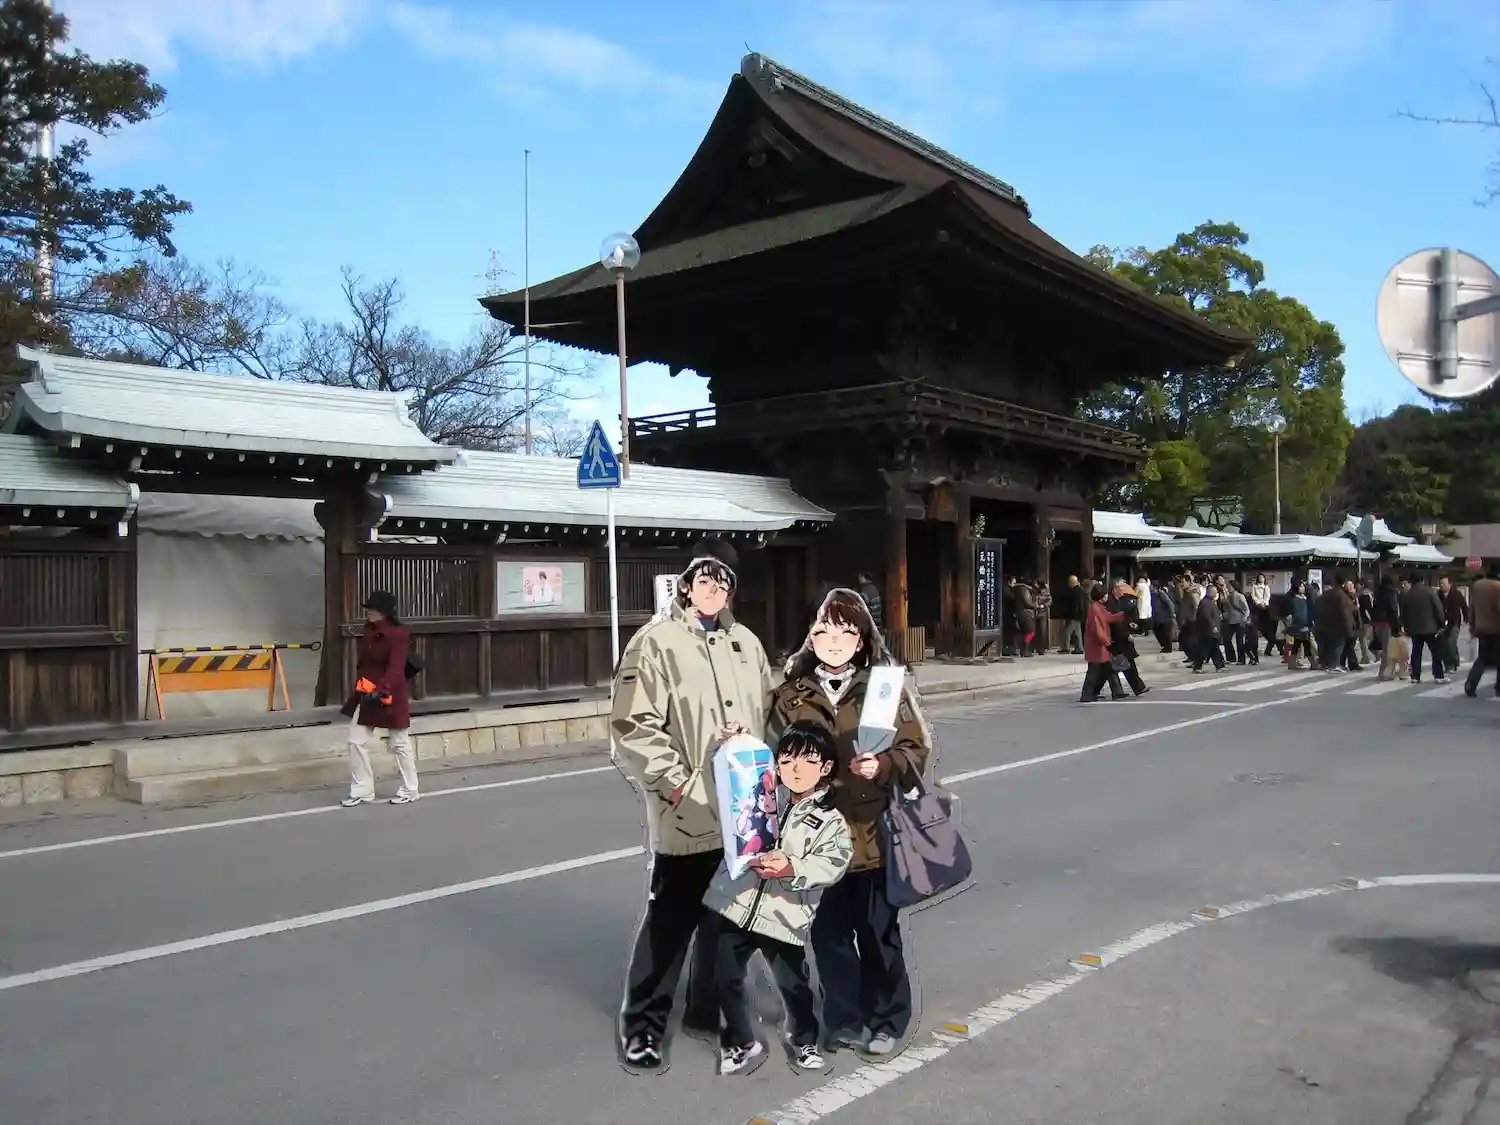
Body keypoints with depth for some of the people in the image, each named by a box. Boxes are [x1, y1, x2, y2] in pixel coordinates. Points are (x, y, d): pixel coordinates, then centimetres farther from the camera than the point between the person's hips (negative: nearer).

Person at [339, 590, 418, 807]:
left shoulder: (398, 634, -17)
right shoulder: (368, 631, 8)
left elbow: (395, 668, -27)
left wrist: (380, 689, -39)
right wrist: (360, 687, 16)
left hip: (390, 695, -8)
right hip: (365, 694, 8)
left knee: (399, 744, 5)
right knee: (356, 742, 4)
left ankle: (409, 790, 19)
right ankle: (362, 791, 13)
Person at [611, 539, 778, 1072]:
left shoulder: (745, 642, 12)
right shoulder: (656, 641, -8)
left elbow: (770, 707, 20)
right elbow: (633, 726, -13)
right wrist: (676, 781, -17)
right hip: (685, 812, -6)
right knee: (671, 917, 1)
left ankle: (709, 1011, 33)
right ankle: (643, 1023, 18)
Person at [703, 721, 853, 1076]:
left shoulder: (830, 821, -3)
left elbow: (831, 865, -14)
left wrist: (792, 868, -29)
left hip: (784, 919, -2)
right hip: (735, 905, 2)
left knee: (793, 985, 12)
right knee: (725, 978, 7)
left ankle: (804, 1040, 41)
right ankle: (740, 1042, 29)